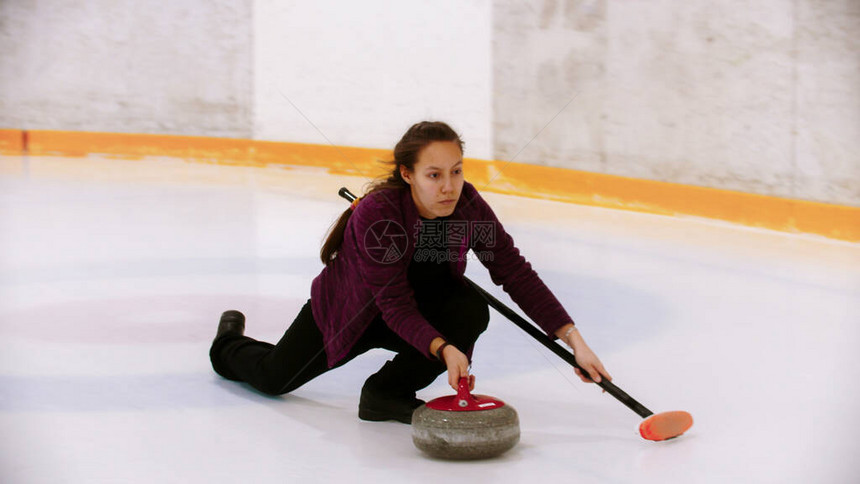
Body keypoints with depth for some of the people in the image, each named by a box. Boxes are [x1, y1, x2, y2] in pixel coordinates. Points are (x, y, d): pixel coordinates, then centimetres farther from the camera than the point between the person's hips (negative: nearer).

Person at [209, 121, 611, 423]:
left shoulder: (467, 205, -24)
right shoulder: (375, 214, -37)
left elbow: (515, 273, -23)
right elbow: (396, 305, -36)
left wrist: (574, 339, -29)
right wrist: (444, 349, -51)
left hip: (417, 309, 3)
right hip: (348, 311, -3)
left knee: (470, 310, -26)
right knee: (275, 378, 3)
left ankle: (387, 393, -10)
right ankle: (230, 341, 41)